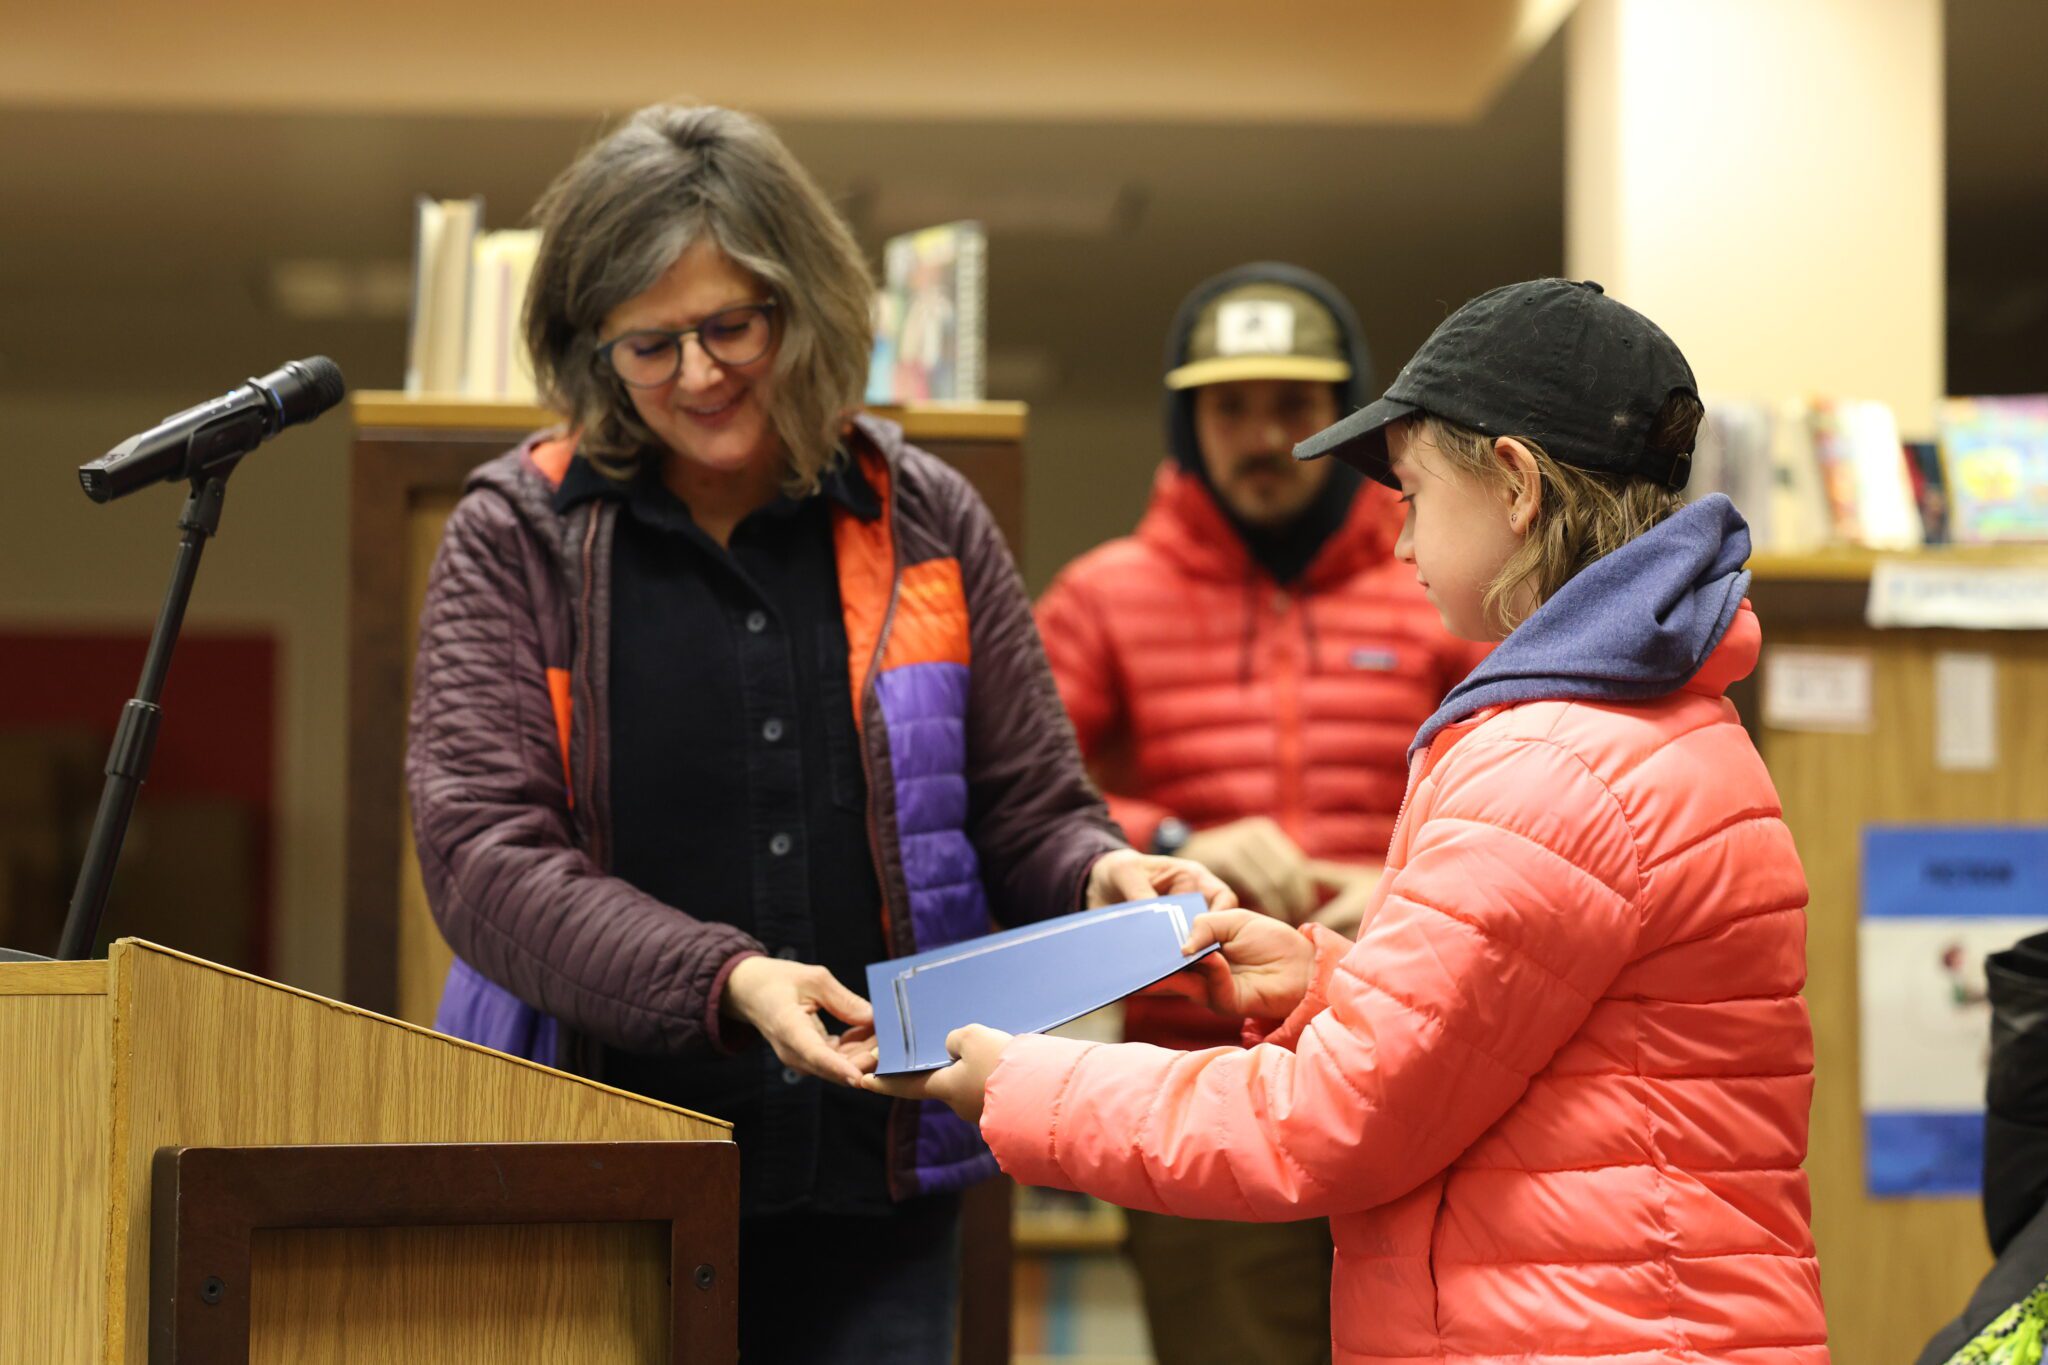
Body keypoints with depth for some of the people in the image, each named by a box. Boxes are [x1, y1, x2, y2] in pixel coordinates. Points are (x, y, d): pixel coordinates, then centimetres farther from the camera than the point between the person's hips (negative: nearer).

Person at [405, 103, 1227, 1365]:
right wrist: (724, 982, -23)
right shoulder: (517, 538, 0)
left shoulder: (926, 524, 7)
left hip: (874, 1176, 2)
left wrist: (1104, 878, -12)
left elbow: (1033, 814, 12)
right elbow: (482, 857, -10)